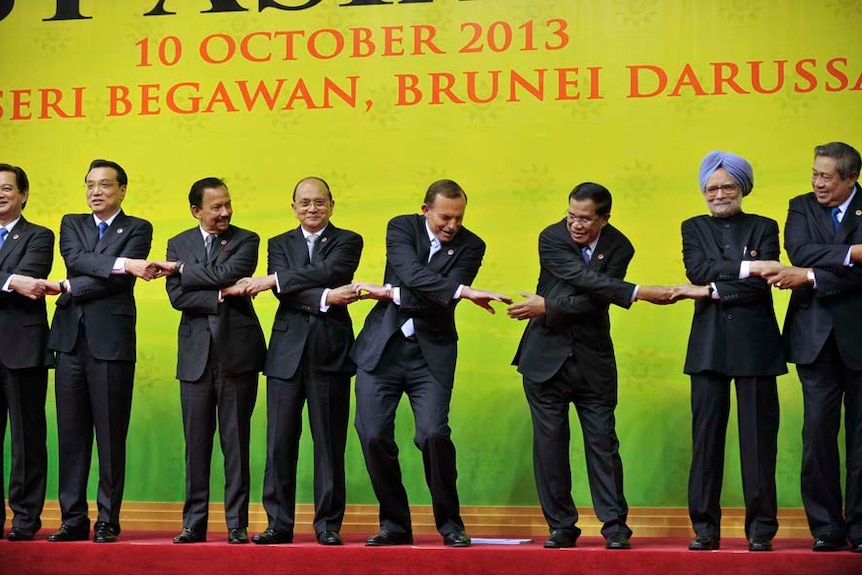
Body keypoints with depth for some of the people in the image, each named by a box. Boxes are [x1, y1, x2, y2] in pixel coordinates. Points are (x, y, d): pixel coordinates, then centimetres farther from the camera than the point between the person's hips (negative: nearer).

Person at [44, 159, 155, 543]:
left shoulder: (137, 229, 6)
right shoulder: (71, 224, 17)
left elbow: (119, 281, -8)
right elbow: (76, 260, -4)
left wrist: (66, 288, -9)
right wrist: (123, 263, -17)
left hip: (111, 339, -4)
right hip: (71, 339, 4)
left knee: (111, 435, -1)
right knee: (71, 434, 4)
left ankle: (108, 521, 5)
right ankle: (73, 519, 9)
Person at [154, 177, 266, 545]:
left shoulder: (245, 240, 4)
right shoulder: (178, 245, 11)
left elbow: (227, 273, -15)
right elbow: (177, 296, -2)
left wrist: (182, 269, -6)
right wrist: (221, 295, -12)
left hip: (237, 352, -2)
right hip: (196, 354, 2)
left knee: (236, 442, 1)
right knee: (196, 443, 5)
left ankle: (237, 524, 6)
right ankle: (194, 523, 11)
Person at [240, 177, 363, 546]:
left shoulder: (347, 241, 7)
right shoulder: (280, 244, 14)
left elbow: (329, 272, -13)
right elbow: (283, 291, -3)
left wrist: (275, 280, -15)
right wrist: (324, 298, -18)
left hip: (331, 351, -2)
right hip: (287, 351, 2)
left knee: (329, 442, 1)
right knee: (279, 442, 1)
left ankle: (328, 525, 8)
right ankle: (279, 523, 8)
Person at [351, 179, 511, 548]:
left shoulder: (470, 246, -2)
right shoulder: (401, 227, -2)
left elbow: (443, 304, -13)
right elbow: (413, 275, -21)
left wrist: (390, 294, -14)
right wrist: (465, 292, -31)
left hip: (431, 354, -1)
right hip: (382, 349, 1)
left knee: (433, 434, -16)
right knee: (374, 436, -3)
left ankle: (450, 524, 3)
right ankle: (394, 524, 13)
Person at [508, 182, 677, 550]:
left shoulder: (618, 247, -4)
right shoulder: (552, 238, -9)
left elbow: (595, 302, -15)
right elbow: (587, 280, -22)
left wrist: (546, 307, -22)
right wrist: (639, 293, -29)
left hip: (593, 358, 1)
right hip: (546, 357, -1)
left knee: (602, 440, 0)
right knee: (549, 441, 2)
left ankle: (615, 524, 7)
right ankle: (560, 526, 12)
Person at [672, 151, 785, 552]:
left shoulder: (764, 228, 8)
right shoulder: (694, 229, 14)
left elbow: (761, 286, -6)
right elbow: (697, 270, -7)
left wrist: (710, 291, -10)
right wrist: (746, 267, -16)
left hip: (756, 343, -1)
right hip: (710, 345, 1)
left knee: (758, 436, -1)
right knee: (706, 435, 0)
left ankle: (760, 528, 6)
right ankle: (705, 528, 5)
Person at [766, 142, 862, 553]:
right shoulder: (802, 207, 9)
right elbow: (800, 252, -10)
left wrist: (810, 278, -19)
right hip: (816, 335, 2)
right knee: (818, 430, -1)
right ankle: (826, 527, 7)